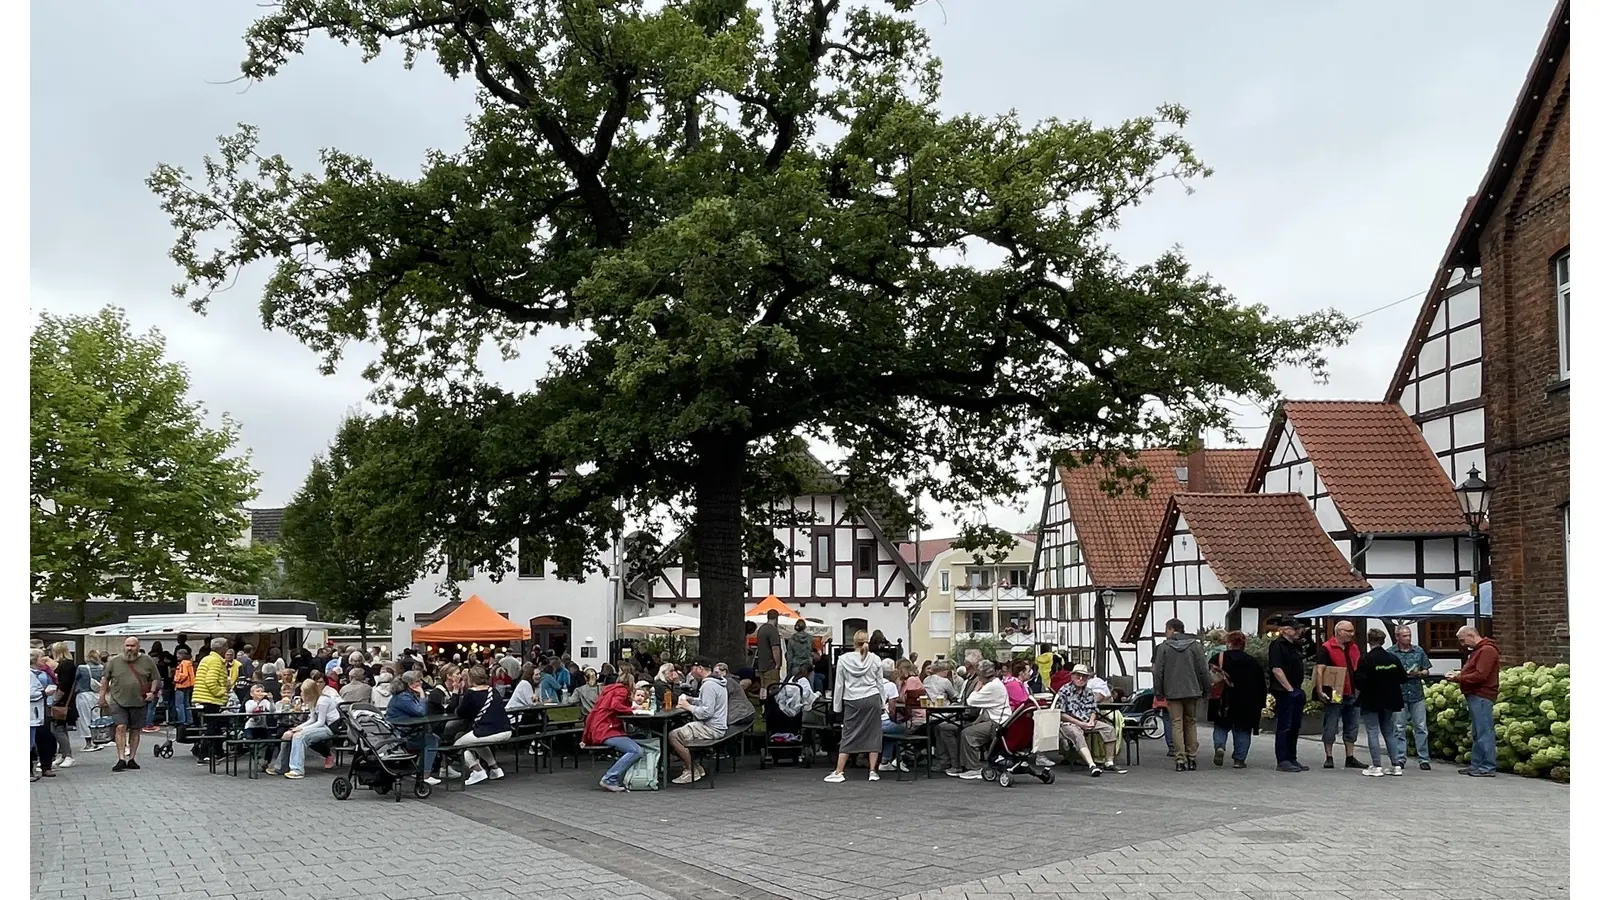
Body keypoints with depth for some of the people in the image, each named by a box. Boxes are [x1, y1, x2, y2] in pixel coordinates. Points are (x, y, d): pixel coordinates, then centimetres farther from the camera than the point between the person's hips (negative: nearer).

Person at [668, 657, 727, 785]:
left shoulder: (708, 685, -18)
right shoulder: (717, 682, 15)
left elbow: (707, 712, -25)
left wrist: (689, 707, -12)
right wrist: (691, 699, 12)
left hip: (712, 729, -11)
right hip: (716, 727, 11)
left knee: (673, 736, -15)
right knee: (680, 732, 17)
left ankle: (692, 771, -7)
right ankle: (695, 768, 14)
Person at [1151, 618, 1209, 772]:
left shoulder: (1164, 647, -2)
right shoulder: (1195, 646, 2)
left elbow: (1158, 672, -1)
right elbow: (1203, 670, 1)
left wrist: (1158, 692, 7)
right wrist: (1207, 689, 10)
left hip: (1173, 692, -2)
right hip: (1192, 691, 2)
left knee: (1177, 725, 0)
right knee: (1191, 723, 12)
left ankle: (1181, 760, -5)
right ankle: (1191, 758, 12)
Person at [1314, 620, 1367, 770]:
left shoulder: (1354, 648, 14)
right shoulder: (1326, 649, -8)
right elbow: (1319, 670, -14)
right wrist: (1320, 690, -21)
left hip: (1352, 694, 7)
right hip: (1334, 695, -7)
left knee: (1351, 728, 12)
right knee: (1330, 728, -1)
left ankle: (1350, 758, 20)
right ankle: (1329, 758, 6)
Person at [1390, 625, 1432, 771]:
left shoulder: (1419, 651, 9)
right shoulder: (1390, 653, 1)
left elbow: (1426, 671, 13)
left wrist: (1418, 673, -7)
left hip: (1417, 695, 2)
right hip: (1398, 695, -2)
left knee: (1421, 727, 2)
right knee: (1399, 728, 2)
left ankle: (1423, 759, 8)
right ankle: (1400, 759, 10)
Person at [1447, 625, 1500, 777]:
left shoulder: (1487, 650, -12)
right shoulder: (1477, 650, 22)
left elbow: (1480, 676, -19)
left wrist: (1458, 678, -11)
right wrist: (1459, 675, 9)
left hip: (1482, 697, -11)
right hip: (1475, 696, 11)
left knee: (1484, 733, -8)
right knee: (1477, 734, 12)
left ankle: (1487, 767, -6)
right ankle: (1476, 765, 17)